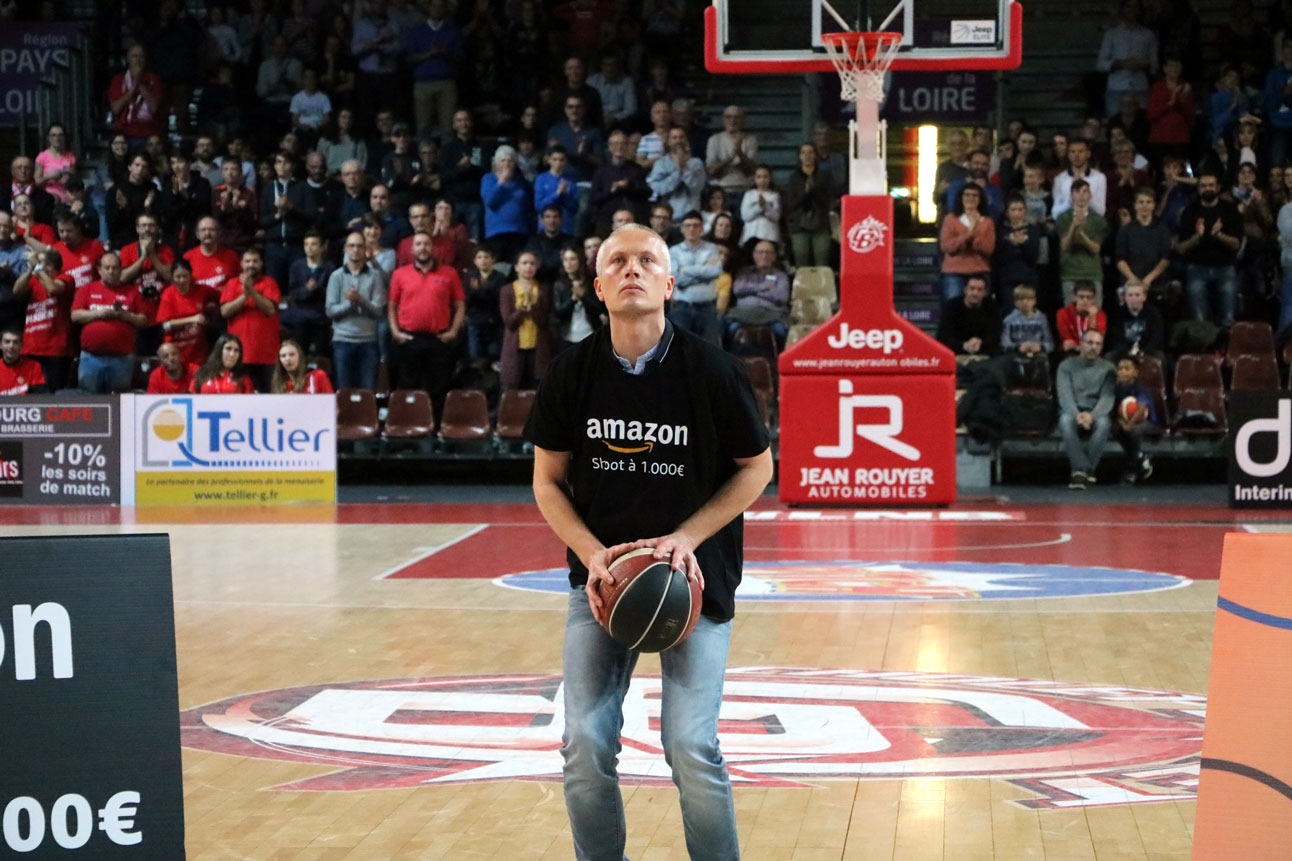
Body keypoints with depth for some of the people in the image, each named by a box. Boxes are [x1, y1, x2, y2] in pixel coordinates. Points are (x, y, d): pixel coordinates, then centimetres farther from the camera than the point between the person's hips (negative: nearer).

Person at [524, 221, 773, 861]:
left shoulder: (711, 370, -10)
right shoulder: (572, 372, -5)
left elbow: (756, 467, 0)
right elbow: (548, 481, 5)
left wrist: (687, 538, -12)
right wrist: (592, 554, -11)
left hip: (695, 578, -2)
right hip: (600, 579, 2)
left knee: (691, 748, -11)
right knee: (585, 747, -5)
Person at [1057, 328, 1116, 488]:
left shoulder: (1107, 369, 7)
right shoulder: (1066, 366, 6)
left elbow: (1107, 398, -7)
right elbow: (1064, 394, -8)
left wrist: (1092, 415, -29)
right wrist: (1077, 414, -29)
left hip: (1096, 414, 0)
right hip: (1073, 412, 0)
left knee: (1103, 422, -36)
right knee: (1066, 420, -37)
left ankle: (1080, 471, -28)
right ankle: (1082, 469, -38)